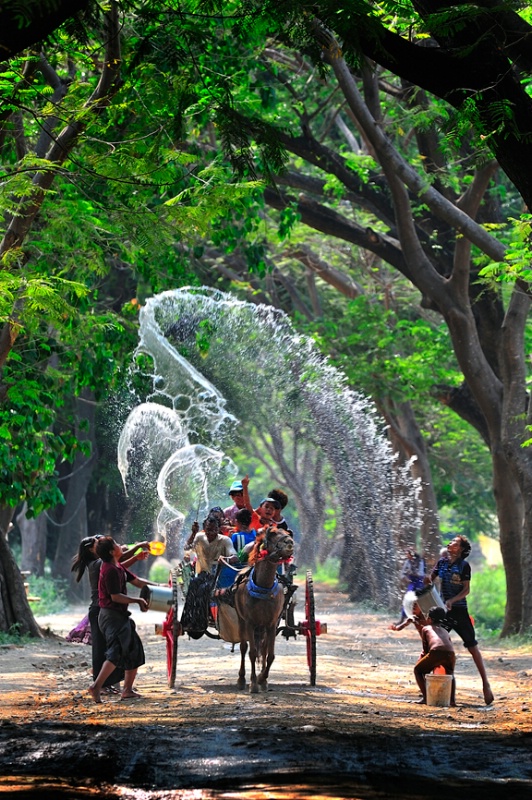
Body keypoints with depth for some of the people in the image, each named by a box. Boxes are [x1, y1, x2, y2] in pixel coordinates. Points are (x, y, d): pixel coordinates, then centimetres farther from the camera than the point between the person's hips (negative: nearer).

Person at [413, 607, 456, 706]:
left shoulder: (426, 628, 27)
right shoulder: (445, 631, 37)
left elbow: (425, 648, 25)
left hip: (436, 653, -4)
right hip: (450, 653, 4)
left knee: (417, 670, 21)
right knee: (450, 674, 34)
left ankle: (425, 697, 6)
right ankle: (452, 699, 14)